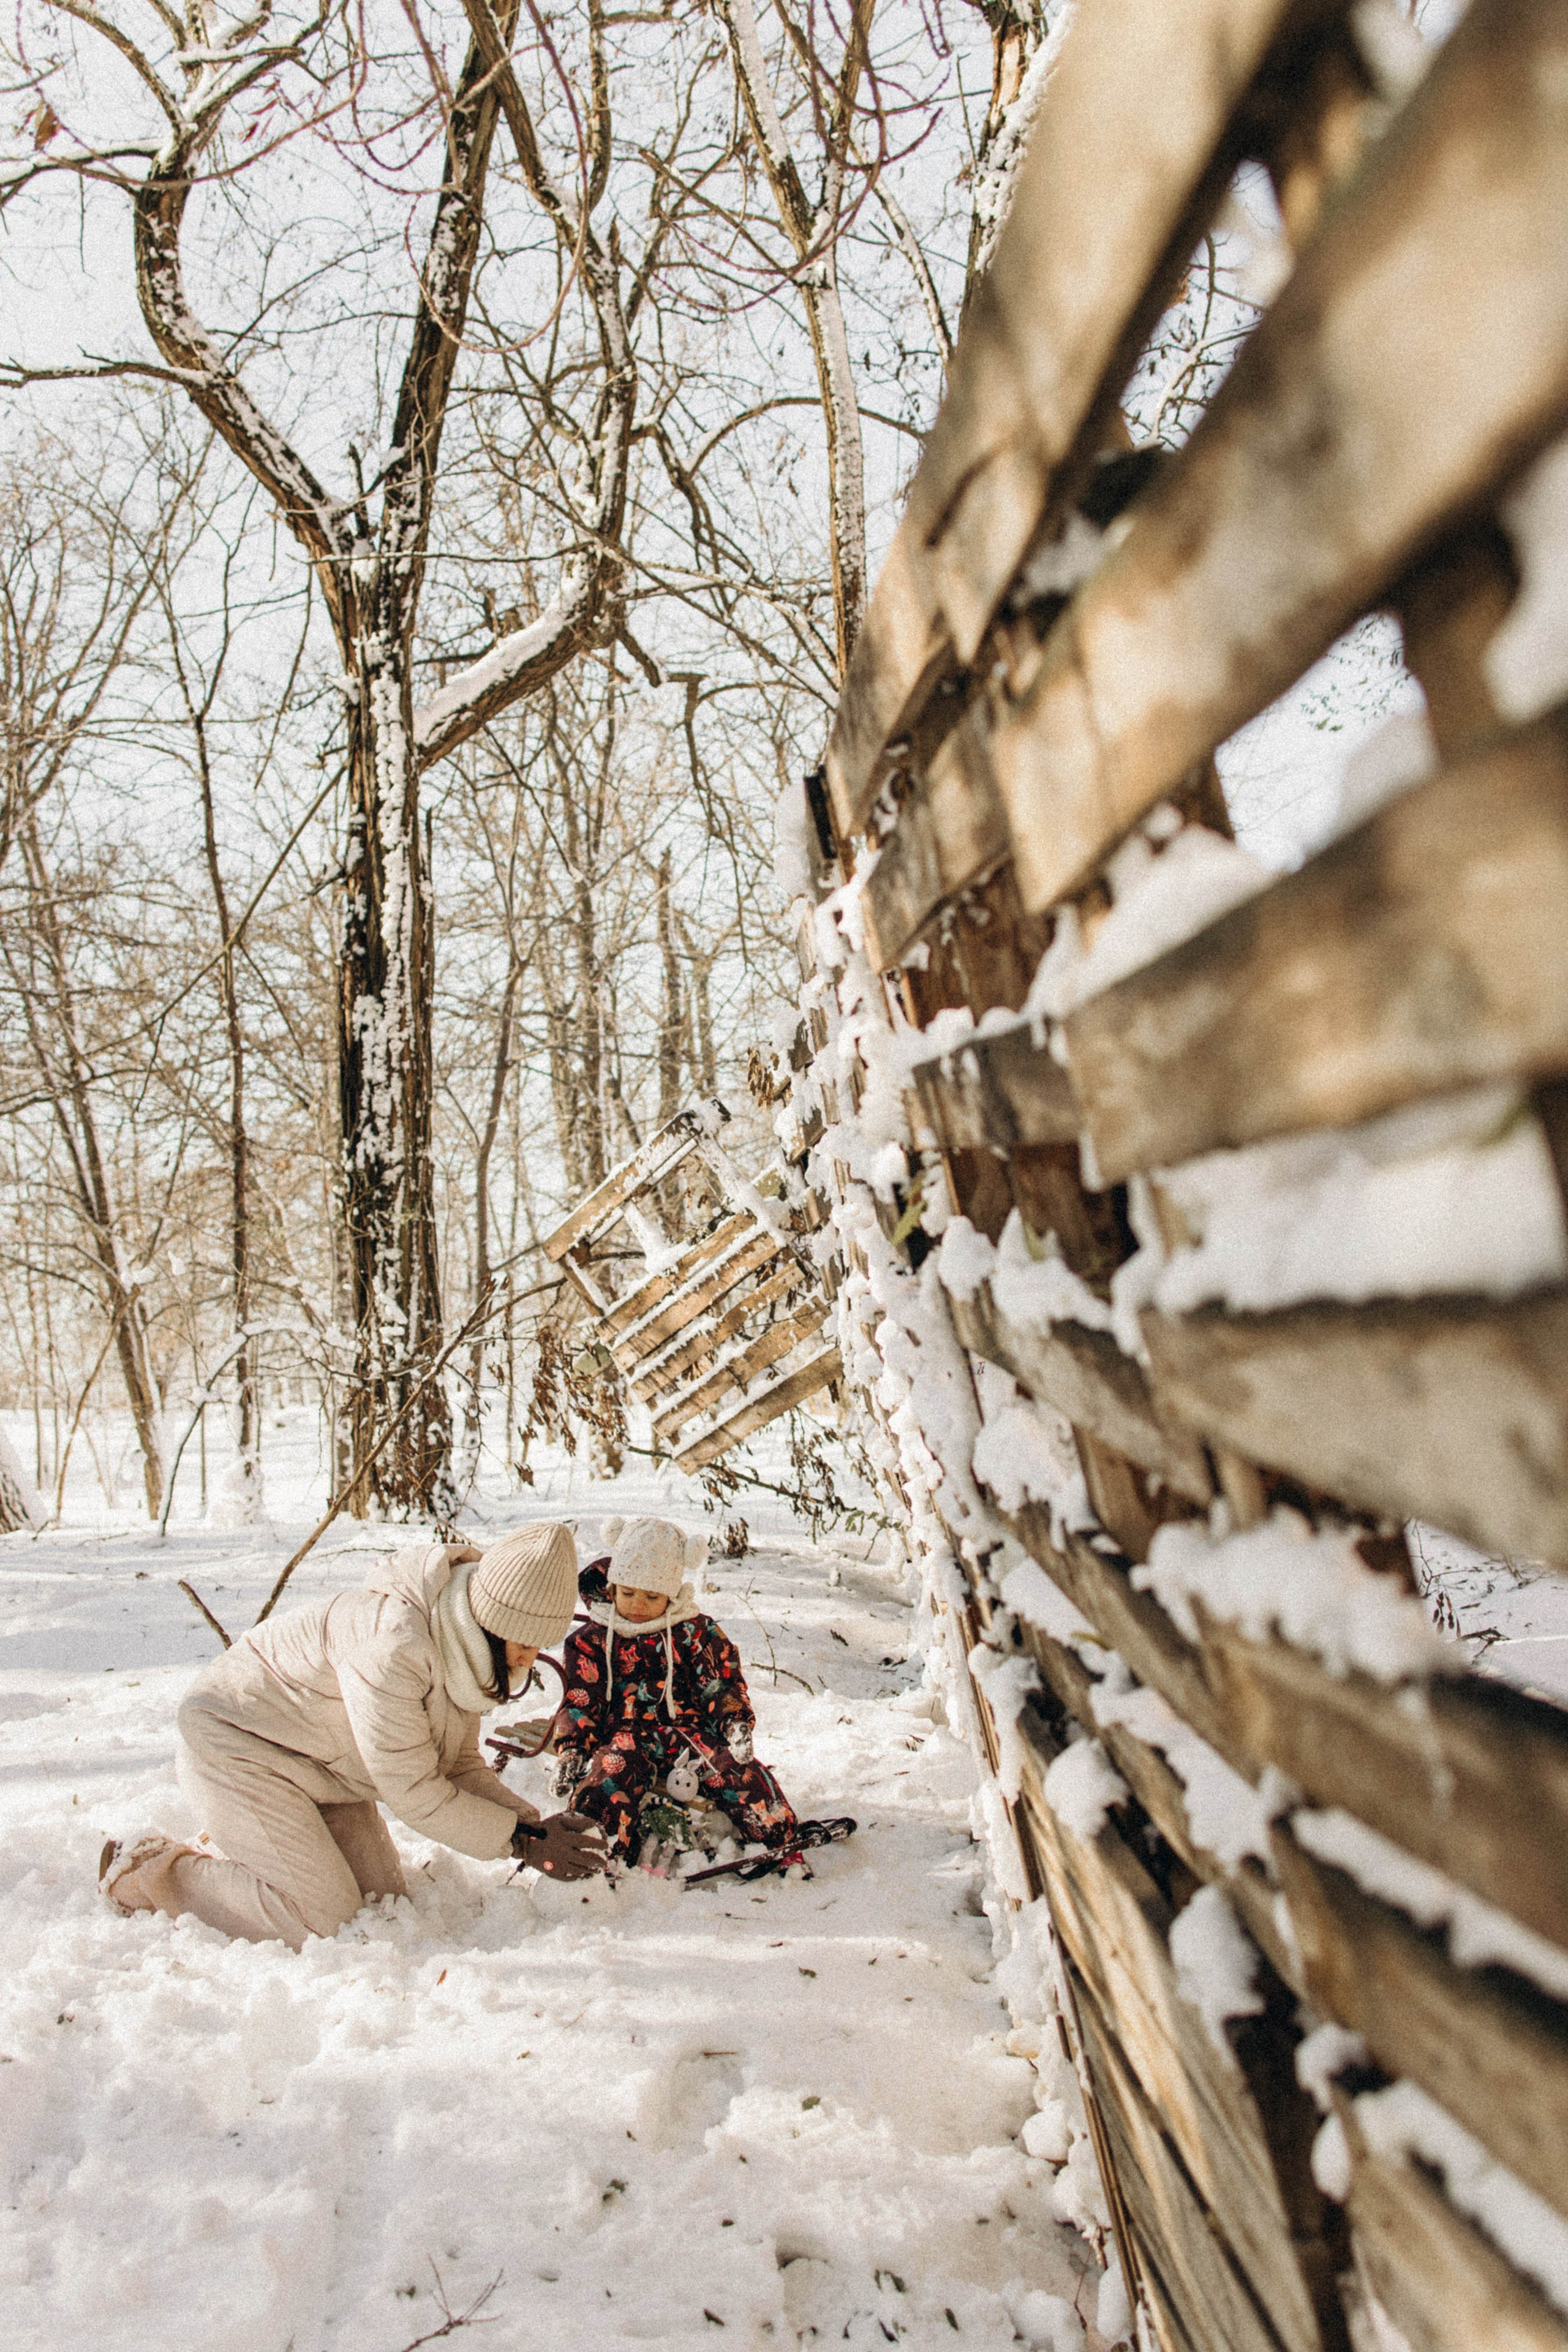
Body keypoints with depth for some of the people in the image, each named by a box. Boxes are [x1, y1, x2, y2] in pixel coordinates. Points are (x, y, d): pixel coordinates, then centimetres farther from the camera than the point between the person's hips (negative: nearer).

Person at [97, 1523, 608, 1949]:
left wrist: (536, 1826, -14)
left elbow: (461, 1767, 0)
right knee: (322, 1921, -12)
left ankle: (232, 1857, 21)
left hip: (320, 1767, 9)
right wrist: (521, 1840, -21)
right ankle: (148, 1874, 4)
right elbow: (413, 1792, -27)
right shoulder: (392, 1645, -35)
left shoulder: (464, 1646, -6)